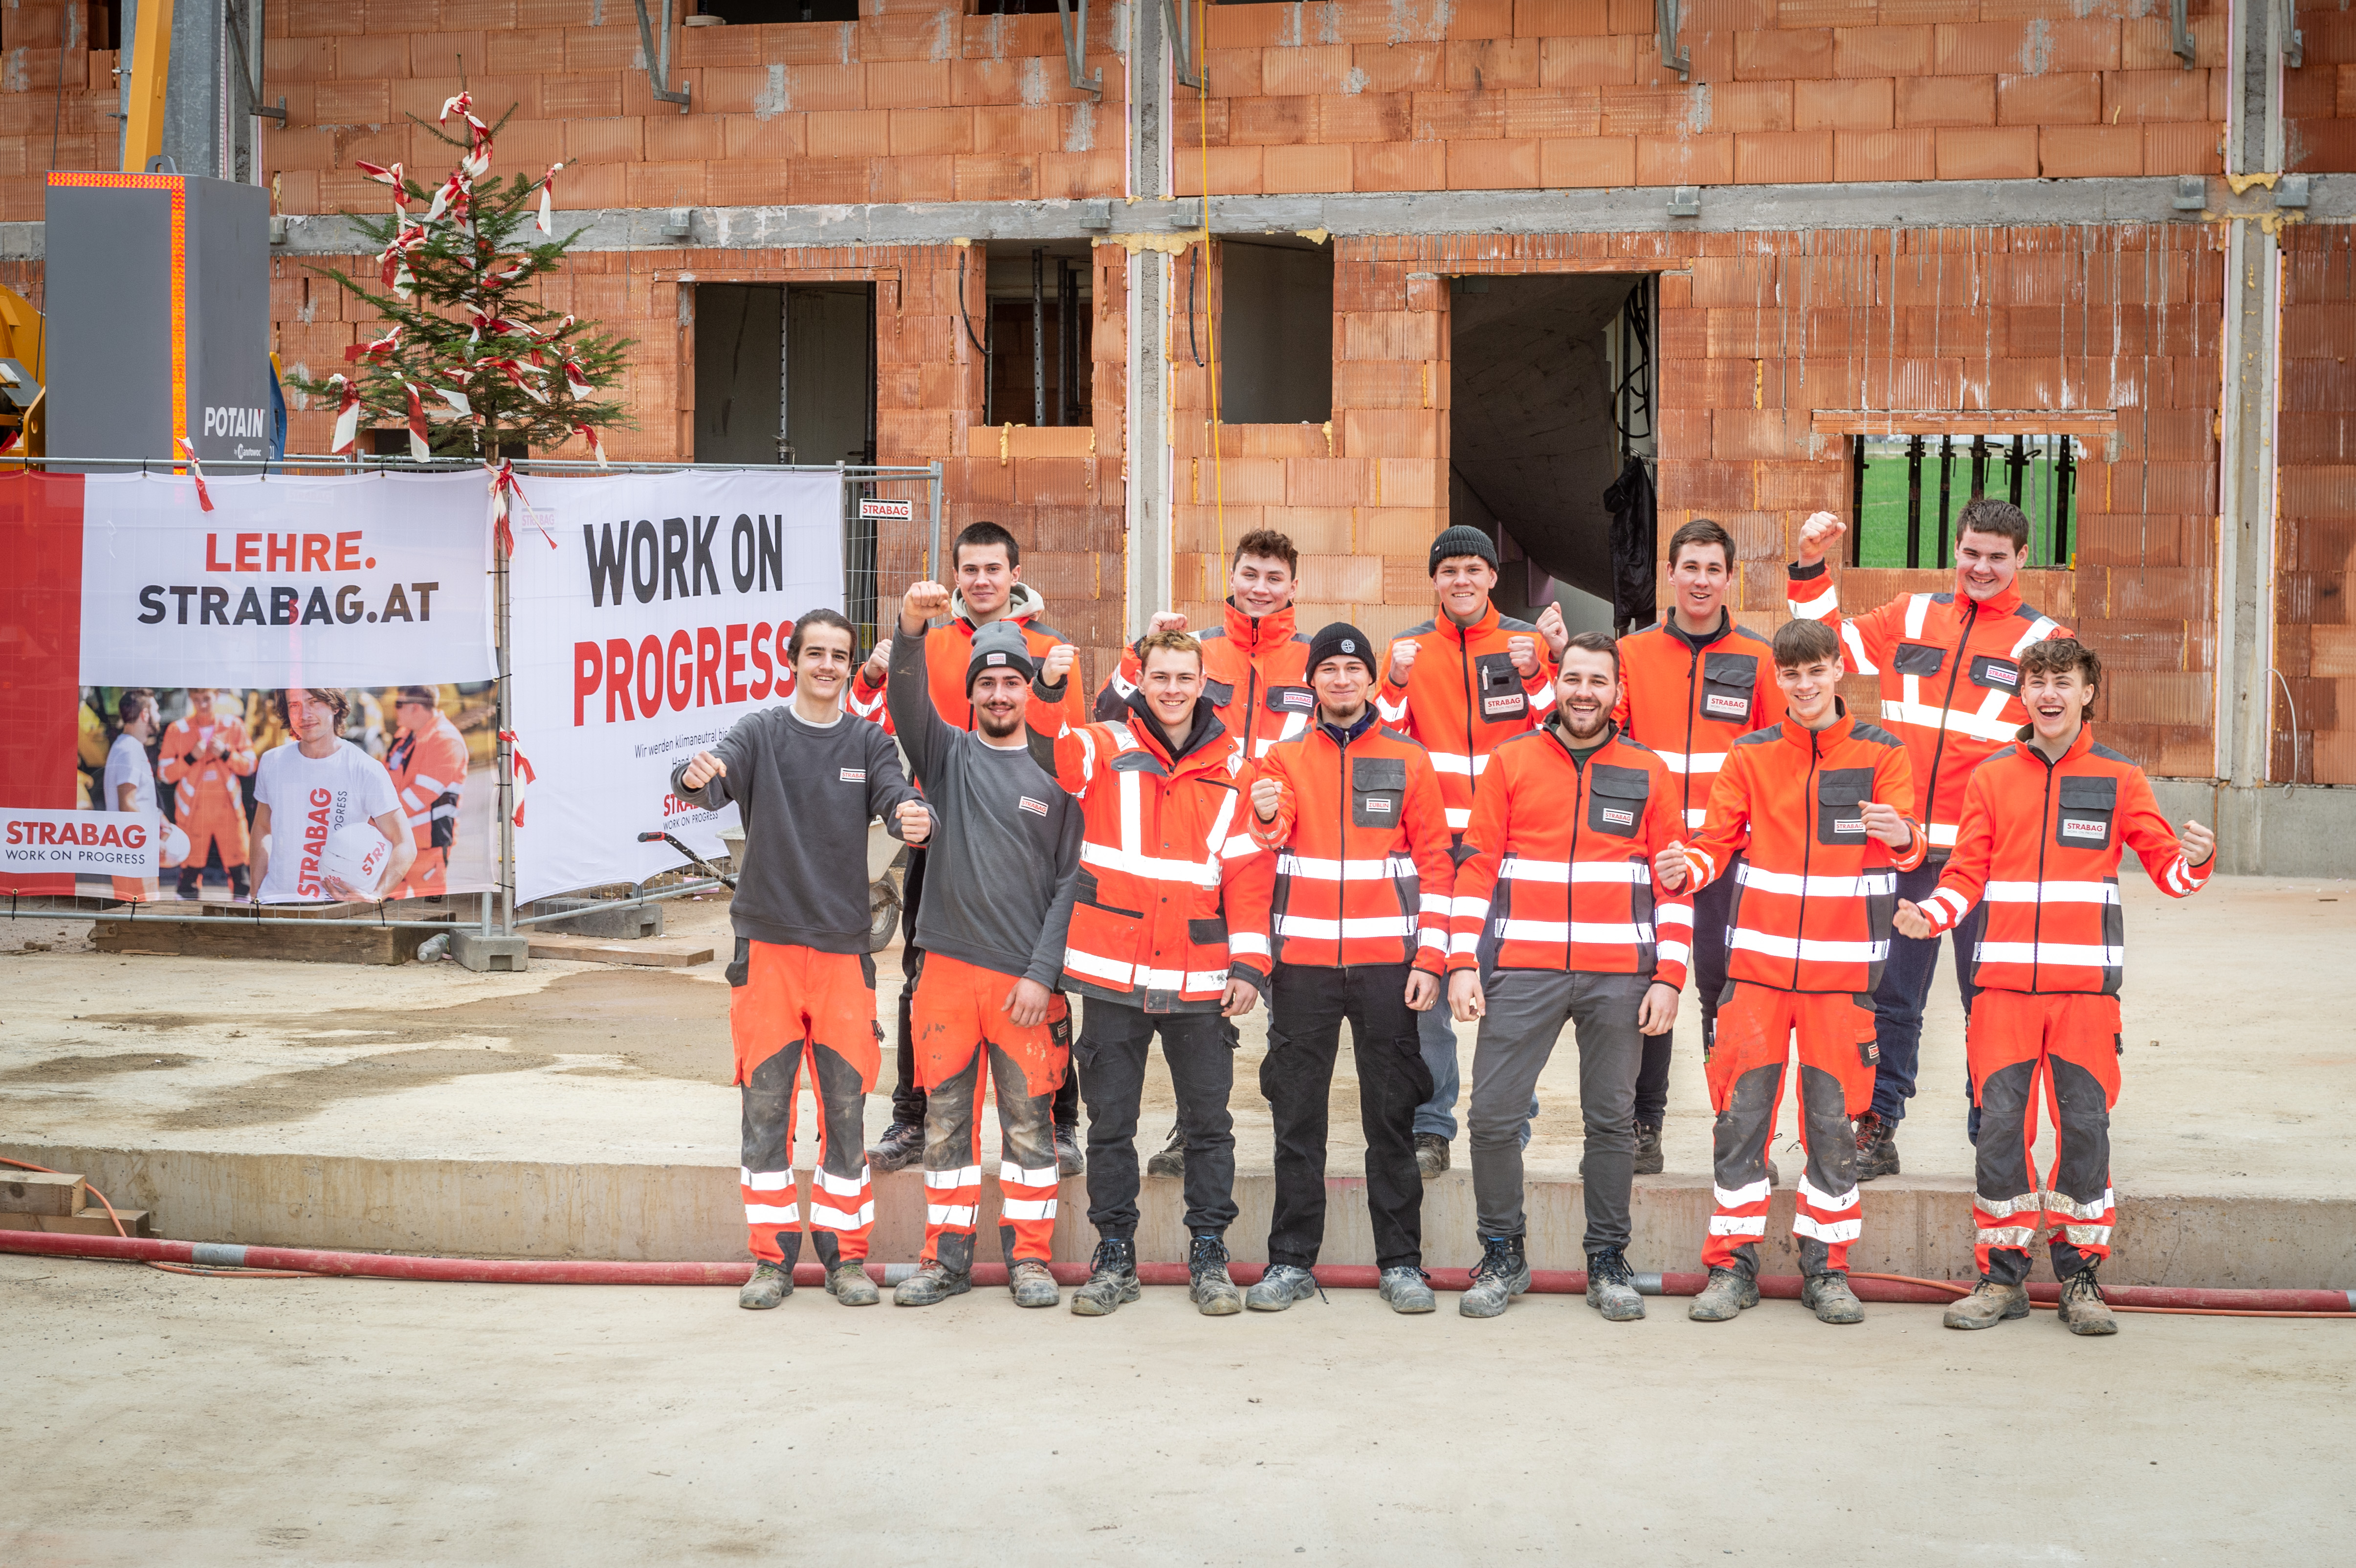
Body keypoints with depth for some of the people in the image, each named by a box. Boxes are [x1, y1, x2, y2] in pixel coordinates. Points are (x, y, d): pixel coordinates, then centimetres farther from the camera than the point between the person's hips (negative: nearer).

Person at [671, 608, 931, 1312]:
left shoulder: (869, 743, 7)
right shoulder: (760, 733, 3)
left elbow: (897, 797, -9)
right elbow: (717, 776, -14)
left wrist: (915, 818, -33)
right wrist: (696, 777, -39)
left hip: (844, 949, 1)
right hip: (767, 944, -1)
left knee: (846, 1107, 2)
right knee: (765, 1107, 1)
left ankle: (846, 1253, 12)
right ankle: (772, 1256, 9)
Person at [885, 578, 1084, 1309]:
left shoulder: (1056, 772, 5)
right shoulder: (949, 755, 9)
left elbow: (1071, 882, 2)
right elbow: (909, 706, -11)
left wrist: (1043, 973, -6)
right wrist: (912, 631, -30)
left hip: (1026, 976, -1)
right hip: (948, 967, 1)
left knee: (1028, 1120, 2)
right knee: (946, 1118, 6)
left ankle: (1029, 1256, 12)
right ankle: (947, 1257, 14)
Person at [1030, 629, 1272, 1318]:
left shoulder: (1232, 765, 6)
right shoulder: (1104, 750, 4)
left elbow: (1247, 868, 5)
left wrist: (1248, 963, -2)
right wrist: (1048, 690, -28)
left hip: (1200, 979, 1)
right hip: (1113, 973, -1)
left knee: (1209, 1123, 5)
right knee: (1110, 1123, 6)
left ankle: (1209, 1255, 15)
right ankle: (1114, 1256, 15)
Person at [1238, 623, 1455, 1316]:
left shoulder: (1408, 760, 6)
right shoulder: (1285, 758, 9)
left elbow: (1435, 862, 5)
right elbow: (1271, 844, -6)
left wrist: (1429, 958, -3)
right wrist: (1266, 818, -30)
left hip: (1386, 961, -1)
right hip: (1303, 961, 1)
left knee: (1391, 1115, 3)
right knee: (1297, 1115, 3)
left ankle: (1402, 1263, 9)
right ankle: (1291, 1261, 10)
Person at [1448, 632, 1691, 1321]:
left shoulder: (1649, 774, 8)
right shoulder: (1509, 763, 6)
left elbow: (1675, 882, 7)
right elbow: (1478, 867, 5)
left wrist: (1668, 977, -1)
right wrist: (1462, 963, -3)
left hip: (1619, 976, 0)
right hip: (1522, 970, 0)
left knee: (1612, 1120, 6)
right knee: (1493, 1114, -4)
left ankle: (1609, 1263, 17)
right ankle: (1502, 1256, 10)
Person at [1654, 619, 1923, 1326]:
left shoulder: (1881, 753, 4)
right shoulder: (1751, 755, 8)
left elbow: (1906, 847, -7)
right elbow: (1719, 840, 4)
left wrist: (1902, 836, -32)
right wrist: (1683, 869, -19)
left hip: (1843, 964, -1)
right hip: (1759, 959, 1)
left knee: (1833, 1118, 2)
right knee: (1742, 1111, -1)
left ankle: (1826, 1269, 13)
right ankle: (1733, 1266, 7)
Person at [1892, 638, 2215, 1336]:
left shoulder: (2119, 779, 8)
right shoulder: (1992, 778, 11)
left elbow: (2167, 868, 4)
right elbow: (1966, 873, 7)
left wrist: (2195, 859, -18)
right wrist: (1930, 915, -12)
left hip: (2085, 983, -1)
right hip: (2004, 982, 1)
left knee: (2085, 1125, -1)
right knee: (2000, 1124, -2)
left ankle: (2081, 1278, 9)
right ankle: (2002, 1277, 7)